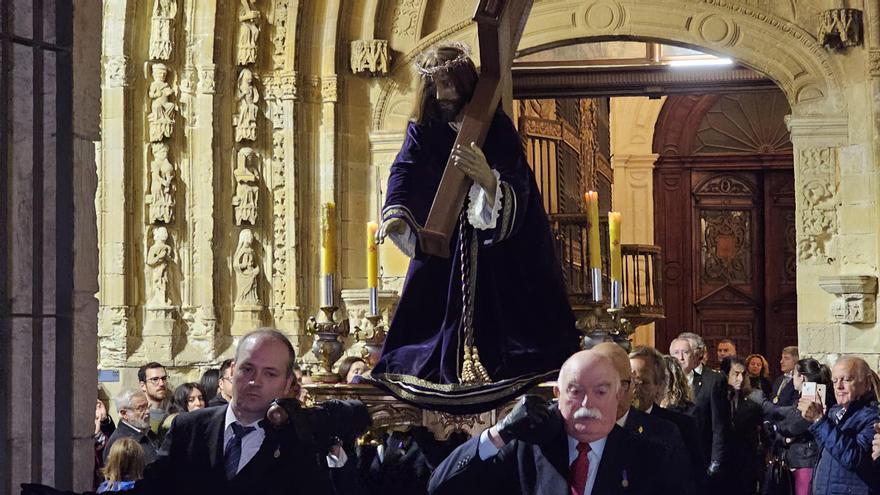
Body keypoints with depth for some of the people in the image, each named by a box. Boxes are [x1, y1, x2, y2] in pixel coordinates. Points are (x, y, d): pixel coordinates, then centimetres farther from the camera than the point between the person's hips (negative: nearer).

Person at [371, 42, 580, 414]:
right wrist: (396, 214, -35)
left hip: (498, 239, -4)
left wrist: (488, 178, -50)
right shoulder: (423, 128, -1)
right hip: (442, 240, 4)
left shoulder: (495, 127, -14)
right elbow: (404, 171, -14)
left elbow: (516, 186, -25)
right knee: (432, 303, -2)